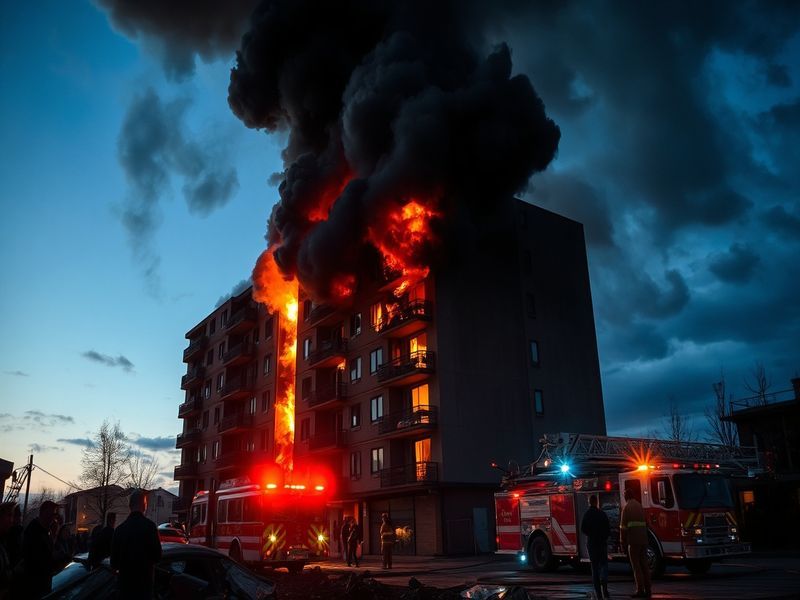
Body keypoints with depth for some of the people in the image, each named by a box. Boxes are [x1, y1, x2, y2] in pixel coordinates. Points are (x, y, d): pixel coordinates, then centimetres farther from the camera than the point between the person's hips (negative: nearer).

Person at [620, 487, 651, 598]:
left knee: (636, 566, -3)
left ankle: (640, 590, -4)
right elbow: (644, 524, 18)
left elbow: (623, 526, -9)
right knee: (644, 565, 9)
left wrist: (623, 541, -2)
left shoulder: (627, 507, -7)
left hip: (633, 541, -7)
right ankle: (647, 590, 10)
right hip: (643, 539, 7)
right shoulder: (640, 506, 14)